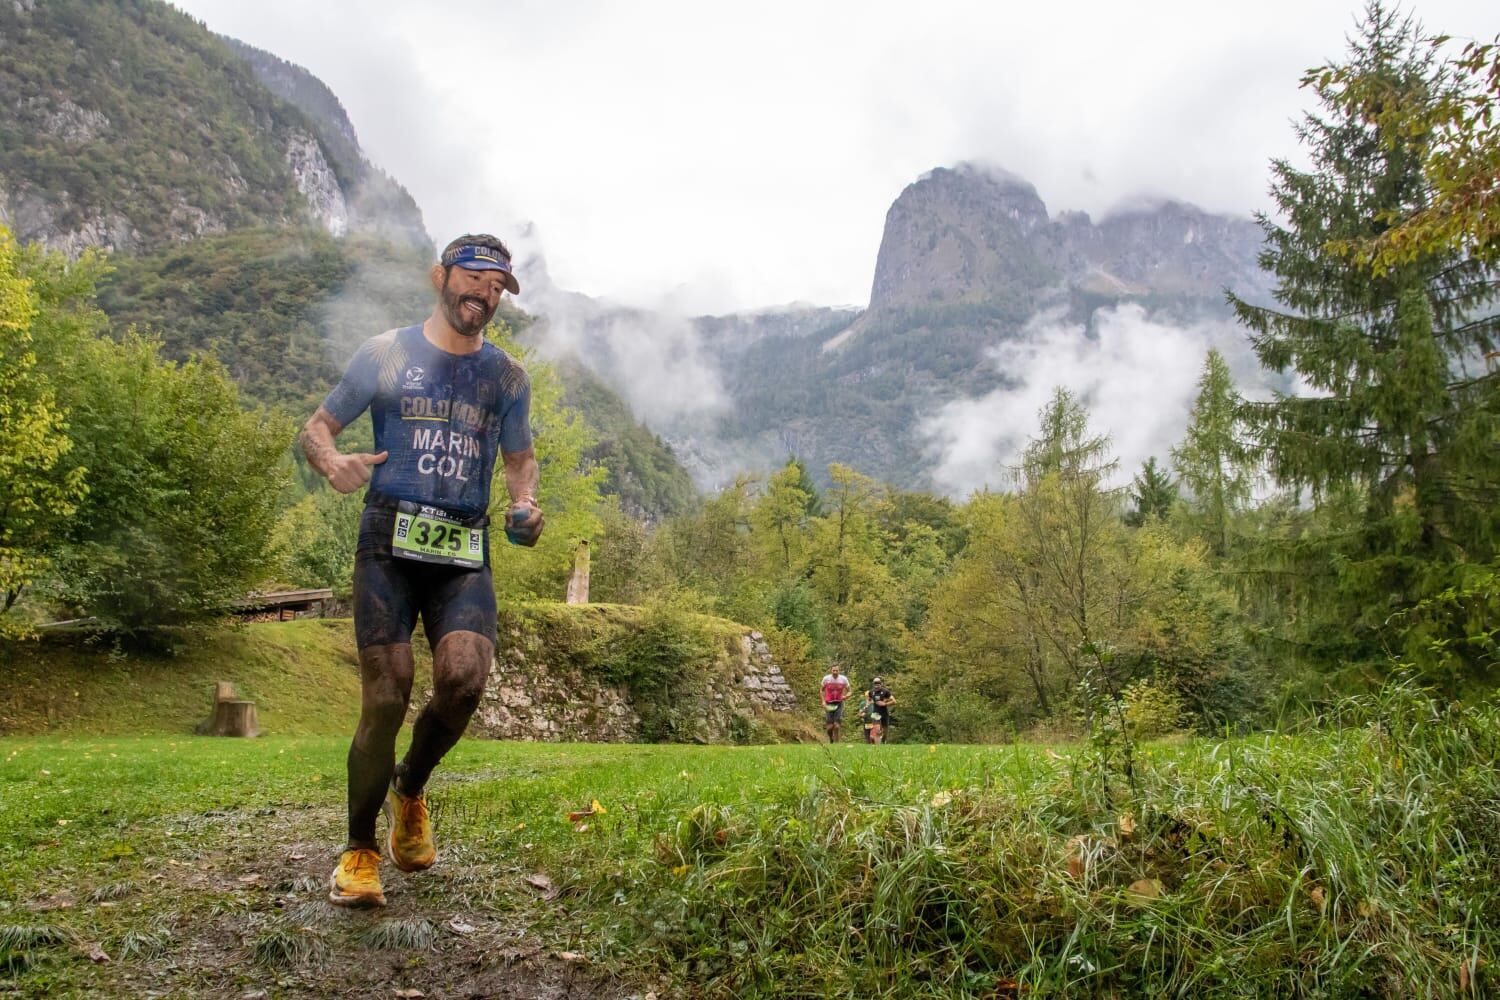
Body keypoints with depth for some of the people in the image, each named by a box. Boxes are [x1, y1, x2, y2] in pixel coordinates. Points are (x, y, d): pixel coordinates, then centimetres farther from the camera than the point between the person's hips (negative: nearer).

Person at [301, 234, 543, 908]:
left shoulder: (507, 377, 12)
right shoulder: (386, 353, 6)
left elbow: (520, 457, 22)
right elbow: (316, 428, 9)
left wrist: (524, 504, -1)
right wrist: (333, 465, -15)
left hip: (464, 553, 2)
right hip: (389, 541, -1)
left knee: (463, 676, -21)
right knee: (386, 696, -9)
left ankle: (410, 789, 11)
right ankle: (360, 852, 12)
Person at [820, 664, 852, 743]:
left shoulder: (844, 679, -7)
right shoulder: (826, 678, -7)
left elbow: (849, 691, 4)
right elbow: (822, 690, 9)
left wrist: (845, 696, -18)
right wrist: (823, 701, -2)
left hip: (839, 704, 0)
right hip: (829, 704, 0)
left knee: (837, 726, -11)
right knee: (830, 726, -6)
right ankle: (831, 740, 24)